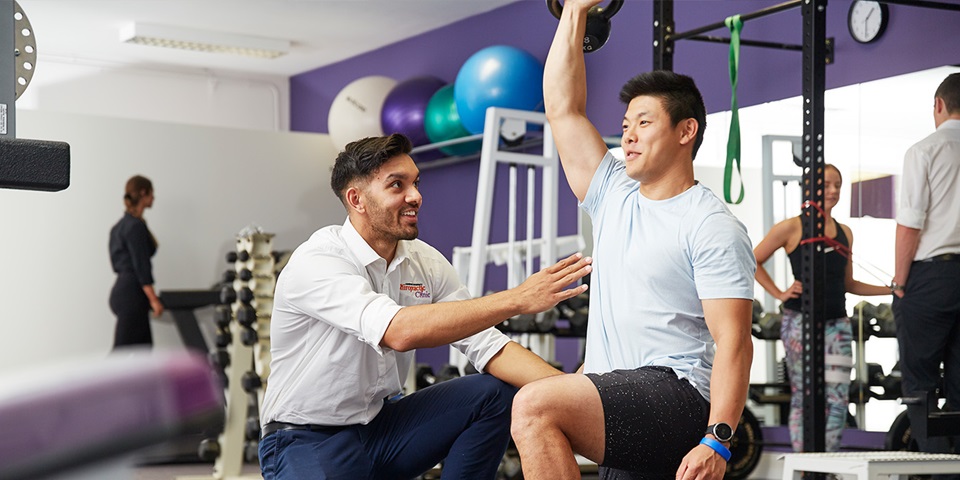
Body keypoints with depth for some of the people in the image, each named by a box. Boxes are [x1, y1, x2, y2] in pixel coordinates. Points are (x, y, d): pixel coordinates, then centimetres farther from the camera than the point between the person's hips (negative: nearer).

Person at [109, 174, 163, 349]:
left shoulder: (122, 224, 14)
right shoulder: (135, 226, -15)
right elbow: (141, 266, -19)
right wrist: (153, 299, -18)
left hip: (122, 290, 10)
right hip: (132, 294, -10)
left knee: (143, 348, 13)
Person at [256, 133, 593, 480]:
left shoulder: (425, 262, 2)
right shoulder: (315, 263, -20)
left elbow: (486, 346, -4)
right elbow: (400, 331, -36)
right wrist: (517, 299, -37)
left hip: (381, 425, 7)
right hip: (308, 440, -7)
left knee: (496, 393, -11)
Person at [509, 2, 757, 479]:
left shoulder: (712, 227, -6)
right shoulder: (614, 196, 16)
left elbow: (733, 342, -14)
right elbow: (562, 107, 18)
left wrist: (717, 440, -25)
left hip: (676, 396, -9)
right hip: (622, 419, 9)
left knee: (536, 406, -29)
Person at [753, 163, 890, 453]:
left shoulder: (844, 232, 13)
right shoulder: (792, 228, -3)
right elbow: (754, 261, 3)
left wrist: (891, 289, 11)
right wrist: (779, 294, -5)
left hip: (838, 323, 5)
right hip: (801, 321, -5)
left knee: (838, 399, -1)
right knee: (804, 396, 0)